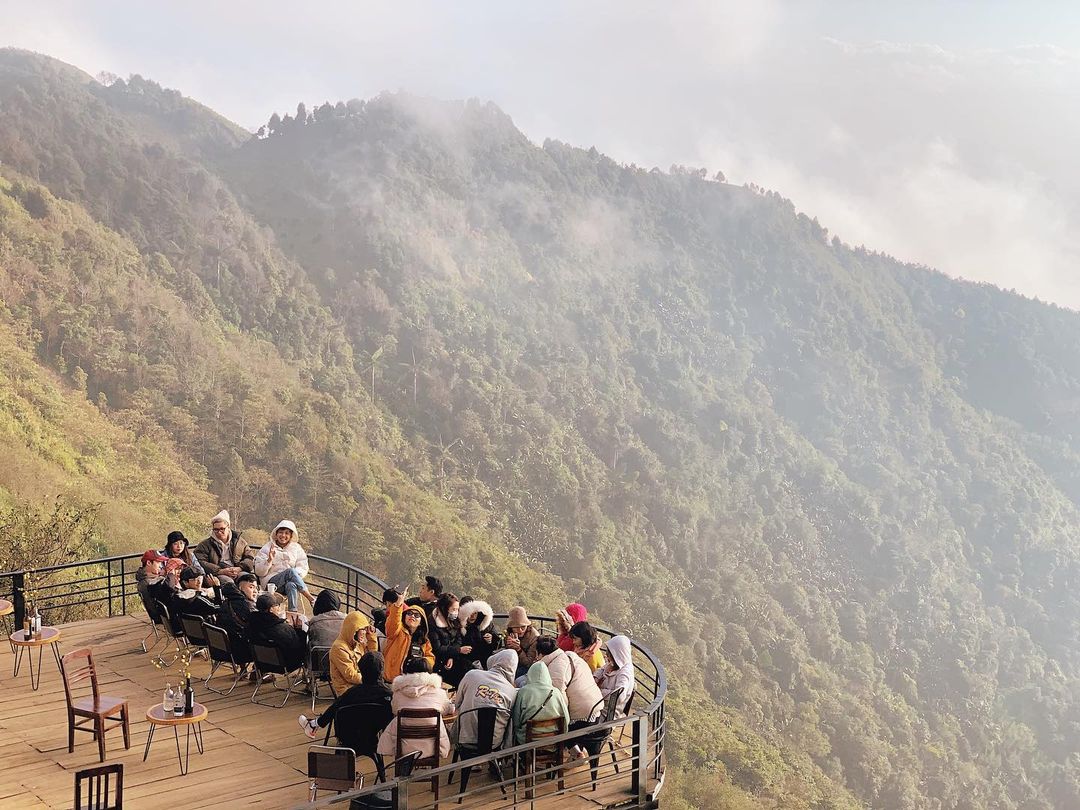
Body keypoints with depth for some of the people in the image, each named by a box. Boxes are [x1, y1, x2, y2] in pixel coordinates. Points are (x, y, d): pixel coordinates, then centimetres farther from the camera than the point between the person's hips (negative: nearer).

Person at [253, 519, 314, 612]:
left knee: (291, 585, -37)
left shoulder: (296, 548, 14)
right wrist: (269, 561, -16)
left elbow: (303, 569, 6)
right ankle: (311, 599, -36)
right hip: (271, 582, -2)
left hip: (290, 581, 2)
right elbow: (259, 572, 1)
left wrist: (295, 573, -16)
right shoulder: (267, 549, 8)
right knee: (290, 571, -32)